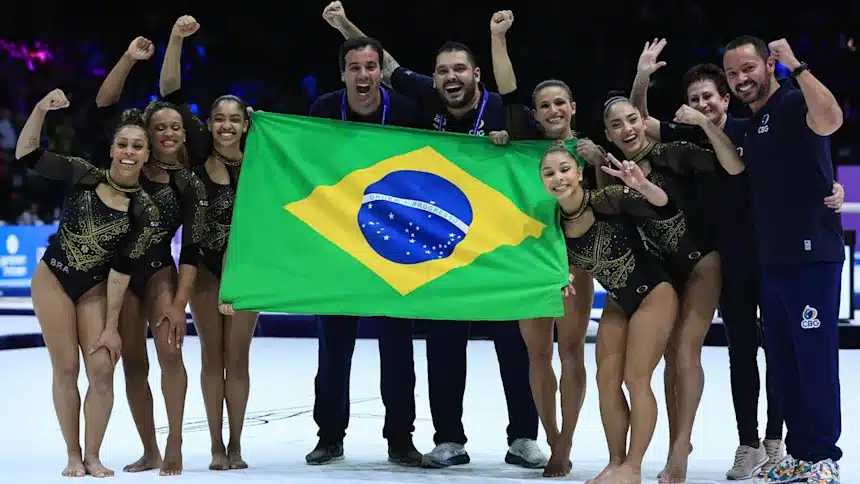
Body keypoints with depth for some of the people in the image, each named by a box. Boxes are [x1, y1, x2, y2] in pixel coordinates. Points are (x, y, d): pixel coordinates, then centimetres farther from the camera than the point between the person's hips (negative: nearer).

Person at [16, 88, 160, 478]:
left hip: (95, 288, 0)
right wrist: (41, 109, -24)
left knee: (102, 370, -8)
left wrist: (112, 326, -11)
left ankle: (93, 456, 5)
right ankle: (73, 455, 8)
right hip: (53, 280, 0)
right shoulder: (82, 175, -9)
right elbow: (26, 154, -10)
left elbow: (121, 269, -10)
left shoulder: (145, 212, -11)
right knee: (66, 369, 0)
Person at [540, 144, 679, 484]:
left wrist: (642, 186, -54)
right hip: (618, 303, 6)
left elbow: (663, 207, -36)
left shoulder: (607, 200, -25)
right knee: (606, 380, 3)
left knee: (636, 379, -8)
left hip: (652, 294, -6)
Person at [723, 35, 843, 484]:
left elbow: (830, 119, -34)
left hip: (811, 254, -9)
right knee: (783, 361, 11)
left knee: (814, 358, -5)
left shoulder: (794, 105, -11)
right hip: (773, 259, 9)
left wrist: (796, 66, -28)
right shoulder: (753, 124, 16)